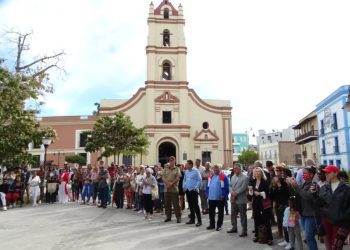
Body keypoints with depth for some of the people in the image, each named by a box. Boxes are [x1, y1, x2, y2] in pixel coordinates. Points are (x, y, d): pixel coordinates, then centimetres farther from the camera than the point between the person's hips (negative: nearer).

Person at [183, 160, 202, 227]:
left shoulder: (196, 171, -9)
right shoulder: (186, 171, 10)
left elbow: (199, 180, -9)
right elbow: (184, 179, 20)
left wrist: (196, 187, -14)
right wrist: (184, 186, 9)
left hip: (193, 190, -6)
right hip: (187, 190, 6)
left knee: (195, 205, -7)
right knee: (190, 205, 12)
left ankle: (199, 220, -1)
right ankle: (192, 219, 23)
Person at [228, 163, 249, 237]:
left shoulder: (245, 177, -10)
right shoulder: (233, 177, 13)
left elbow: (243, 188, -17)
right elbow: (230, 186, 10)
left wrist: (236, 193, -18)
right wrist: (232, 192, -9)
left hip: (241, 200, -7)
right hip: (233, 199, 7)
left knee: (243, 216, 2)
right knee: (233, 214, 16)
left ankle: (244, 231, 11)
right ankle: (234, 228, 31)